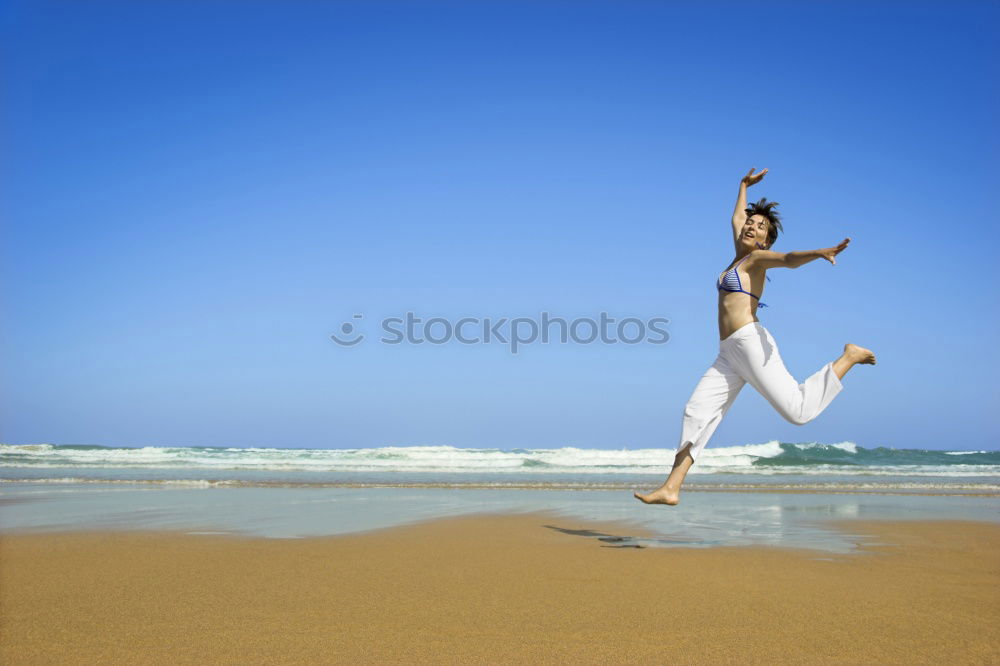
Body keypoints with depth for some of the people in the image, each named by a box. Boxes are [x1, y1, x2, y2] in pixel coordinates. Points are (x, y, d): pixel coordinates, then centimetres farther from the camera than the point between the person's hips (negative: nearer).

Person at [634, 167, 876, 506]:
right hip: (728, 354, 8)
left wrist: (821, 252, -38)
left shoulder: (758, 257, 3)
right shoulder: (740, 254, 23)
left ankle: (849, 357, 5)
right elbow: (736, 217, 40)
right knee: (696, 412, -1)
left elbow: (790, 258, -19)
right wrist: (744, 186, 54)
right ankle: (671, 488, -4)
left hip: (750, 342, -8)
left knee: (798, 408, -16)